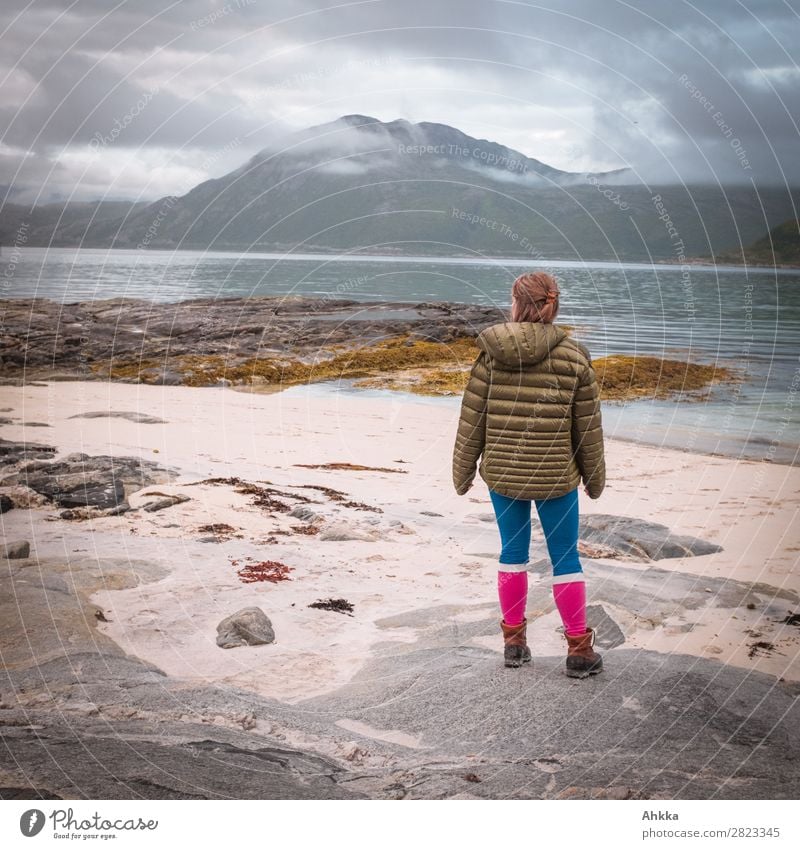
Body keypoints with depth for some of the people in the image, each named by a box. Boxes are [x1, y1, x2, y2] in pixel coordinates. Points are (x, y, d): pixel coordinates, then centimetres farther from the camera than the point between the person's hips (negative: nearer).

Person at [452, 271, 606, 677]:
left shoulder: (492, 353, -6)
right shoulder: (573, 357, -7)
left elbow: (471, 418, -2)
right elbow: (588, 426, -1)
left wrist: (463, 471, 8)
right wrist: (594, 477, 12)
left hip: (502, 473, 1)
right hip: (556, 476, -1)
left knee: (512, 552, 14)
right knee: (565, 557, 8)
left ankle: (514, 641, 23)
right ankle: (579, 650, 15)